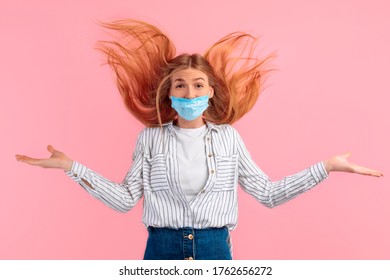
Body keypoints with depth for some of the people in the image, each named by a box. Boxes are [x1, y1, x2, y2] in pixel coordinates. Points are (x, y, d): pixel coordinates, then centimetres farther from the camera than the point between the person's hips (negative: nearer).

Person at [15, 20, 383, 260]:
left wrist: (327, 167, 0)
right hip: (162, 250, 0)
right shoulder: (151, 138, 1)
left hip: (214, 250, 1)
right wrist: (71, 166, -6)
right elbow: (125, 199, -1)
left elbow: (267, 194, 3)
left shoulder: (228, 137, 2)